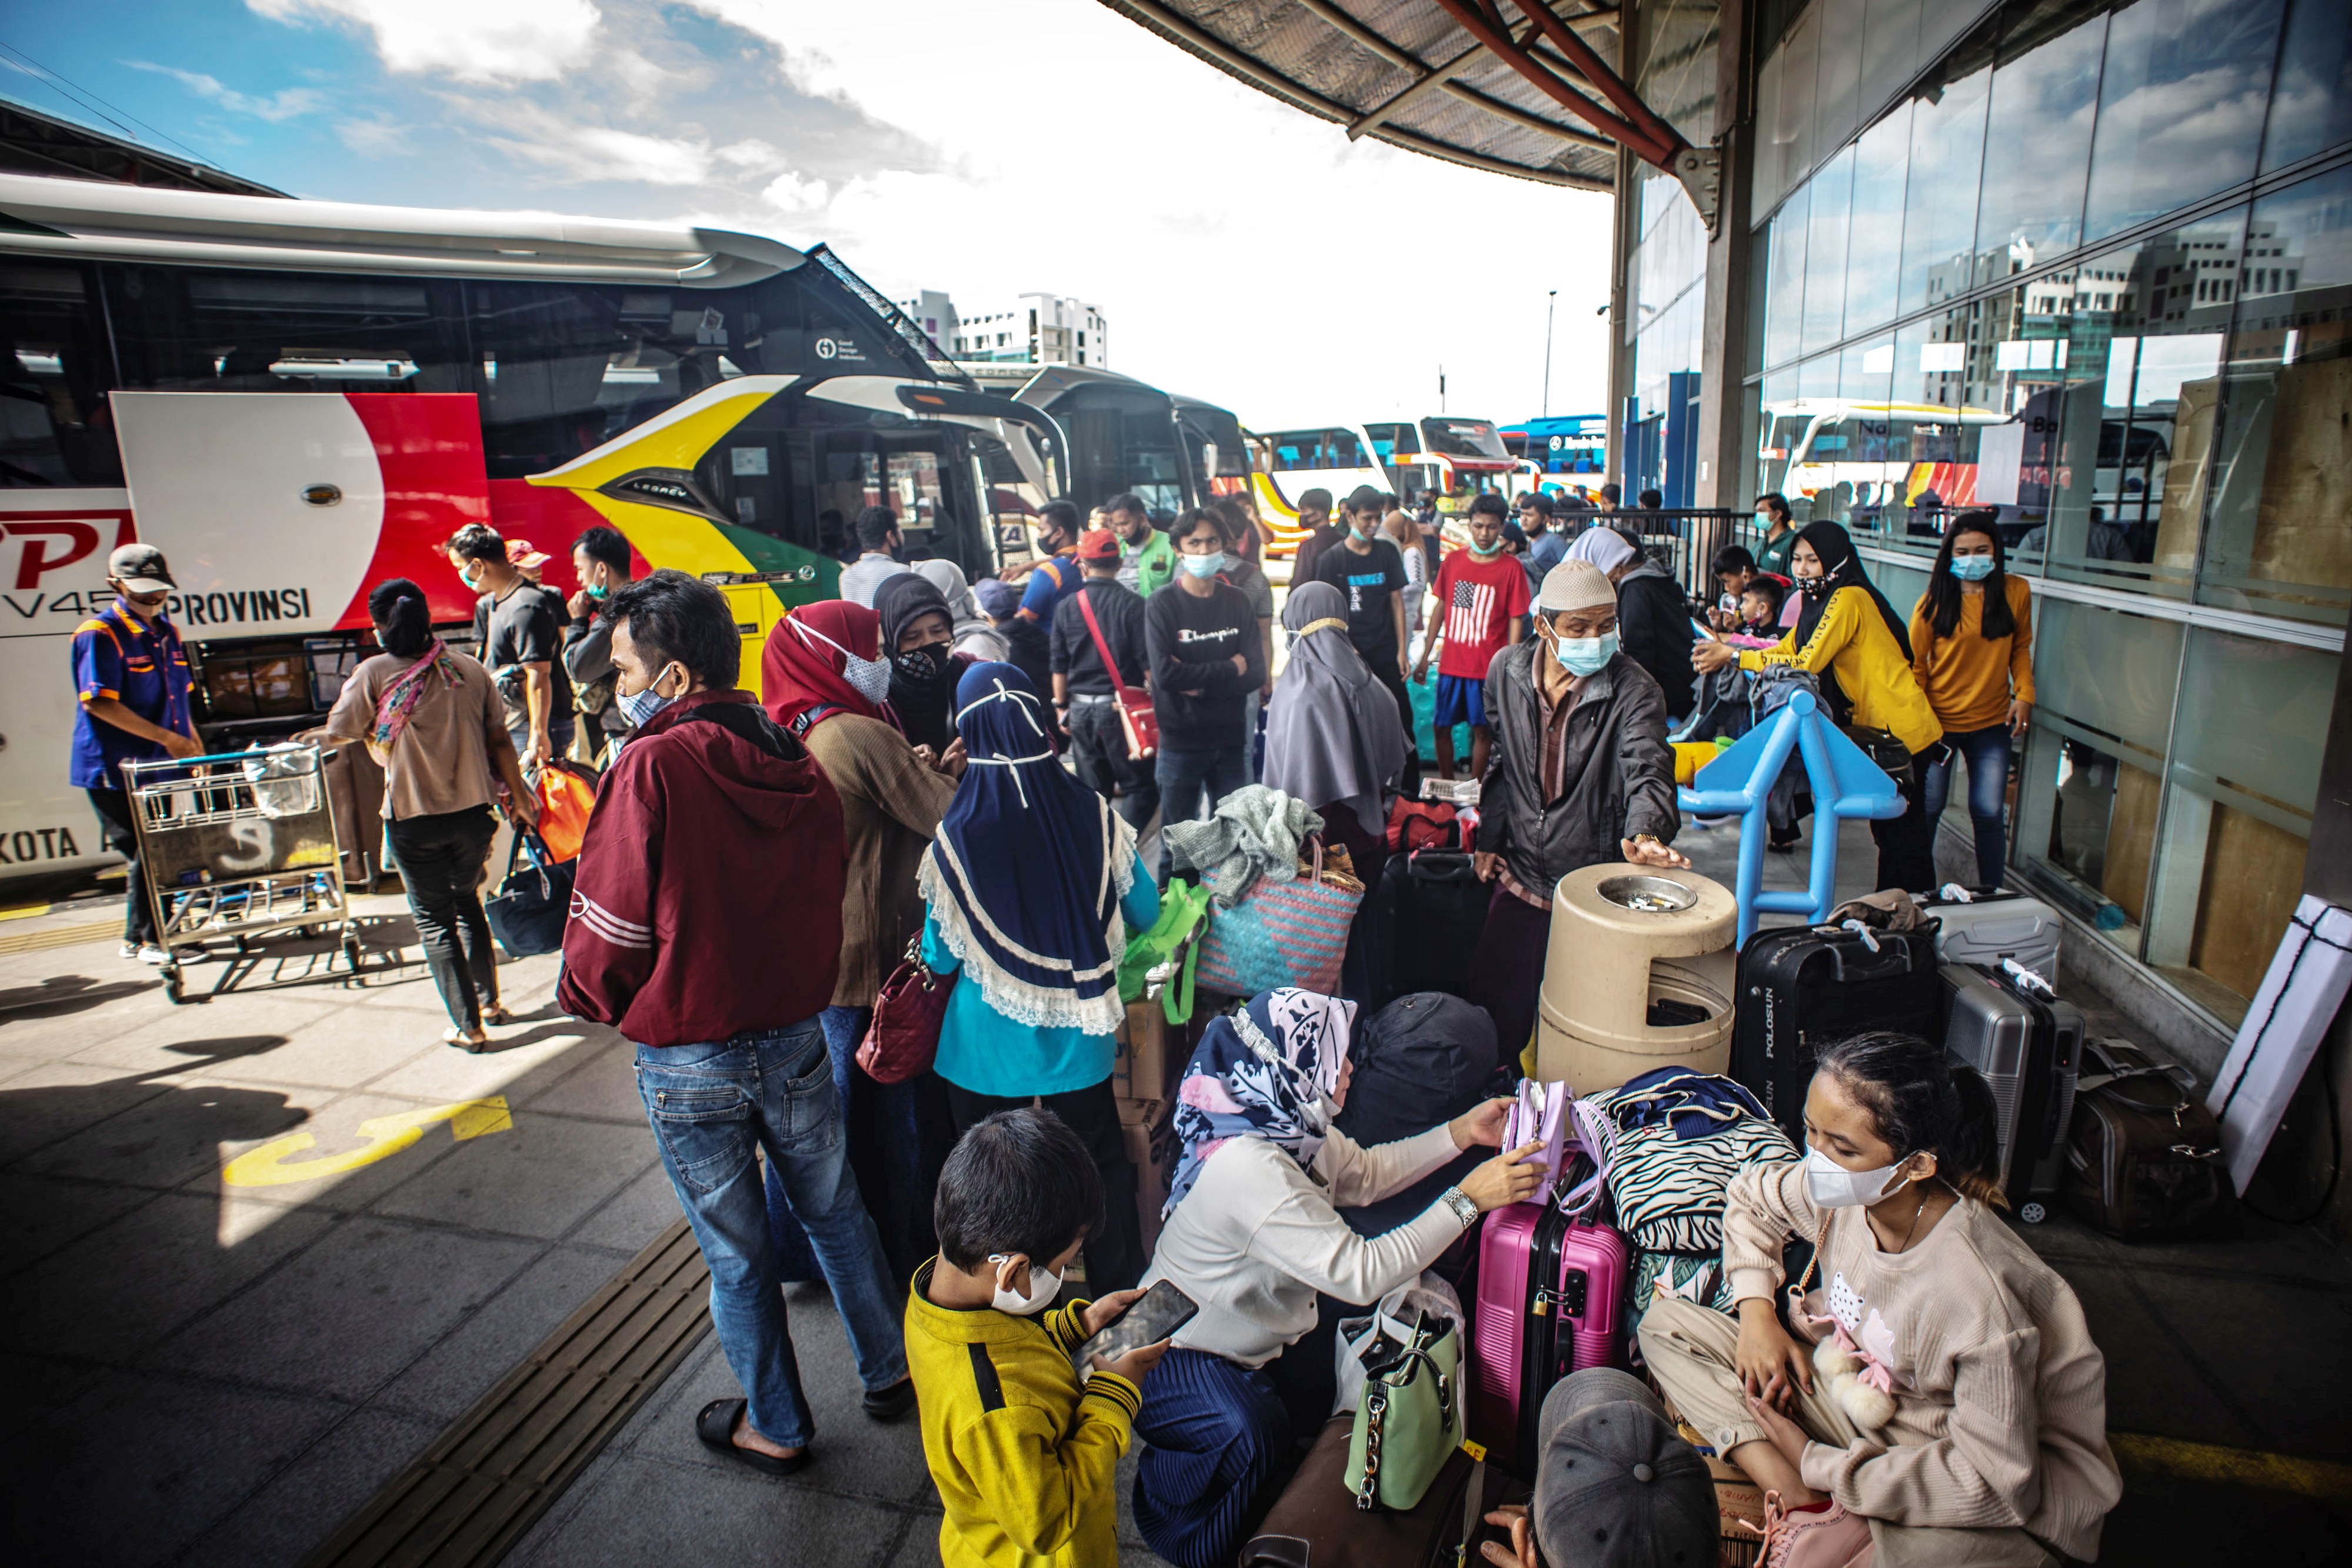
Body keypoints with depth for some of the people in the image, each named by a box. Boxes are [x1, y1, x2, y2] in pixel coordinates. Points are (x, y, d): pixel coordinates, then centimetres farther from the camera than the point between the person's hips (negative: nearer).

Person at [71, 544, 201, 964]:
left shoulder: (166, 631, 14)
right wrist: (166, 738, -20)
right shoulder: (99, 634, -10)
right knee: (144, 853, -4)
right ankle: (148, 940, 7)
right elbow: (100, 703, -17)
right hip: (117, 770, -7)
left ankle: (139, 937, 24)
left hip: (161, 764, 7)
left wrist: (194, 743, 14)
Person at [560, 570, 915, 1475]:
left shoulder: (651, 769, -20)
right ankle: (890, 1373, 37)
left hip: (688, 1058, -5)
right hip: (795, 1034, 5)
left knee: (735, 1250, 14)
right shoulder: (794, 764, -3)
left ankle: (776, 1427, 33)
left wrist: (593, 999, 6)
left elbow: (610, 925, -14)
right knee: (834, 1210, 22)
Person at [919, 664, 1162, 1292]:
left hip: (988, 1046, -1)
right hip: (1077, 1036, 2)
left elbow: (941, 957, -11)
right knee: (1100, 1164, 21)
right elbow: (1145, 914, -2)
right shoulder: (1093, 815, -15)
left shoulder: (956, 836, -21)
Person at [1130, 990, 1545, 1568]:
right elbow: (1361, 1274, -36)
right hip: (1181, 1354, -9)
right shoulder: (1252, 1171, -36)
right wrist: (1468, 1199, -32)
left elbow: (1365, 1173, 11)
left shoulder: (1291, 1126, -7)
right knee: (1251, 1433, -32)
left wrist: (1460, 1133, 1)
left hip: (1258, 1335, 9)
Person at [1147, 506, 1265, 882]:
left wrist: (1199, 683, -19)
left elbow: (1256, 674, -7)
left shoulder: (1236, 601, 3)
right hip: (1180, 742, -3)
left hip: (1231, 740, 3)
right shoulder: (1163, 605, -7)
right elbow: (1165, 673, -22)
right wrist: (1228, 669, -14)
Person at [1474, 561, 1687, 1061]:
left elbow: (1649, 770, -28)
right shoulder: (1507, 669, 0)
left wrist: (1644, 833, -49)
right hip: (1520, 874, 4)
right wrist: (1489, 840, 14)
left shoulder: (1633, 690, -14)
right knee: (1494, 992, 14)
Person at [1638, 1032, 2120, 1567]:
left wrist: (1817, 1463, -19)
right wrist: (1756, 1312, -4)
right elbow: (1752, 1196, 8)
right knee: (1666, 1322, -7)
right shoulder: (1837, 1190, -16)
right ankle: (1808, 1509, -16)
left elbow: (1996, 1479, -26)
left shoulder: (1979, 1297, -32)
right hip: (1861, 1397, 7)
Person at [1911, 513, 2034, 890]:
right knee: (1927, 810, 5)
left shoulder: (2017, 592, 1)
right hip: (1938, 721, -2)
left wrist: (2024, 694, -1)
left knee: (1988, 814, 2)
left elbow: (2020, 649, 12)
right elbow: (1915, 664, -3)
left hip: (1992, 722, 2)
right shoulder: (1934, 602, -7)